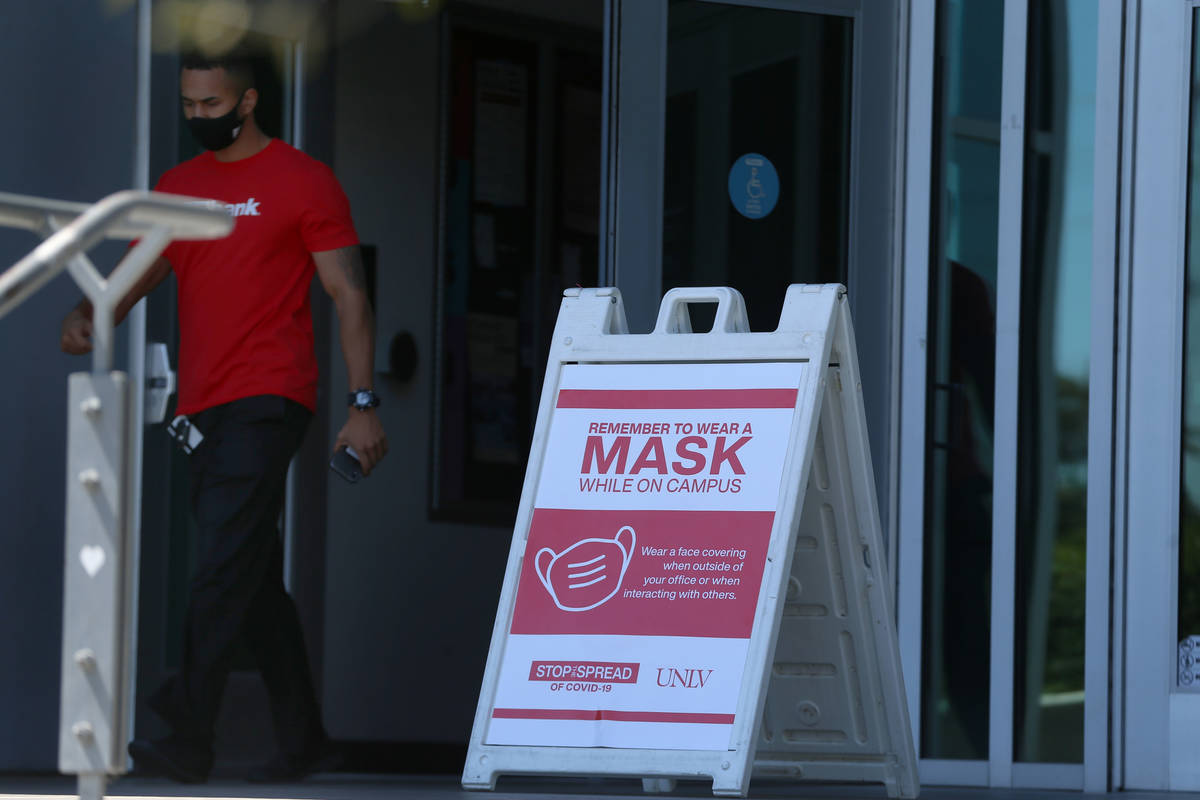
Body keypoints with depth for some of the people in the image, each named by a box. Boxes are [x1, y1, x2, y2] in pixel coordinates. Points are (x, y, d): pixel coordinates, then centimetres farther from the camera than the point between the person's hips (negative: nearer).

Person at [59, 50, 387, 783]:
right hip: (203, 409, 7)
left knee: (226, 567, -16)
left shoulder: (303, 181, 0)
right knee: (256, 577, 10)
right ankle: (303, 738, 17)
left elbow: (350, 296, -3)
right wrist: (89, 315, -9)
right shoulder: (178, 188, 17)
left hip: (267, 401, -7)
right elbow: (138, 273, 14)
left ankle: (189, 740, -22)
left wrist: (363, 403, -10)